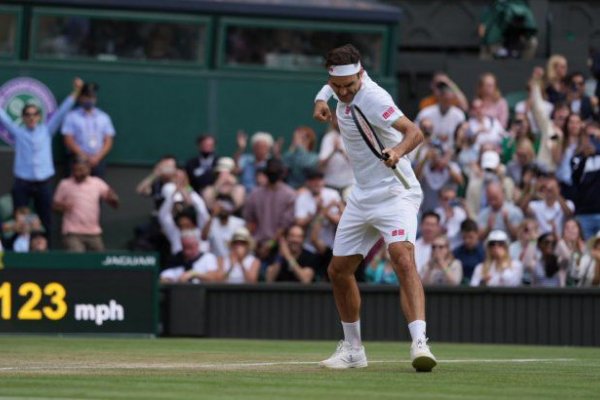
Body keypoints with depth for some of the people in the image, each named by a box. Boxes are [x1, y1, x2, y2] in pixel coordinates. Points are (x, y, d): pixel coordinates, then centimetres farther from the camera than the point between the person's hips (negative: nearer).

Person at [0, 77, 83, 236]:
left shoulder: (46, 131, 7)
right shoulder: (17, 132, 4)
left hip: (43, 183, 2)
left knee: (45, 222, 6)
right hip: (22, 183, -1)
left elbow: (61, 112, 4)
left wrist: (75, 92, -4)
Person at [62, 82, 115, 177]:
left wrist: (97, 157, -7)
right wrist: (84, 157, -10)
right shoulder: (72, 117, 4)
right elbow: (68, 140, -3)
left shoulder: (103, 117, 13)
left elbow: (108, 141, 9)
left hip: (98, 160, 2)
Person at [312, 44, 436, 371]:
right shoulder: (340, 88, 0)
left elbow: (414, 132, -34)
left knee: (403, 258, -29)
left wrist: (398, 151, -55)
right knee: (338, 270, 12)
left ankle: (419, 343, -41)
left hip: (394, 193, -9)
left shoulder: (372, 98, -23)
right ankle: (352, 349, 29)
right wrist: (321, 102, 4)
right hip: (362, 195, 9)